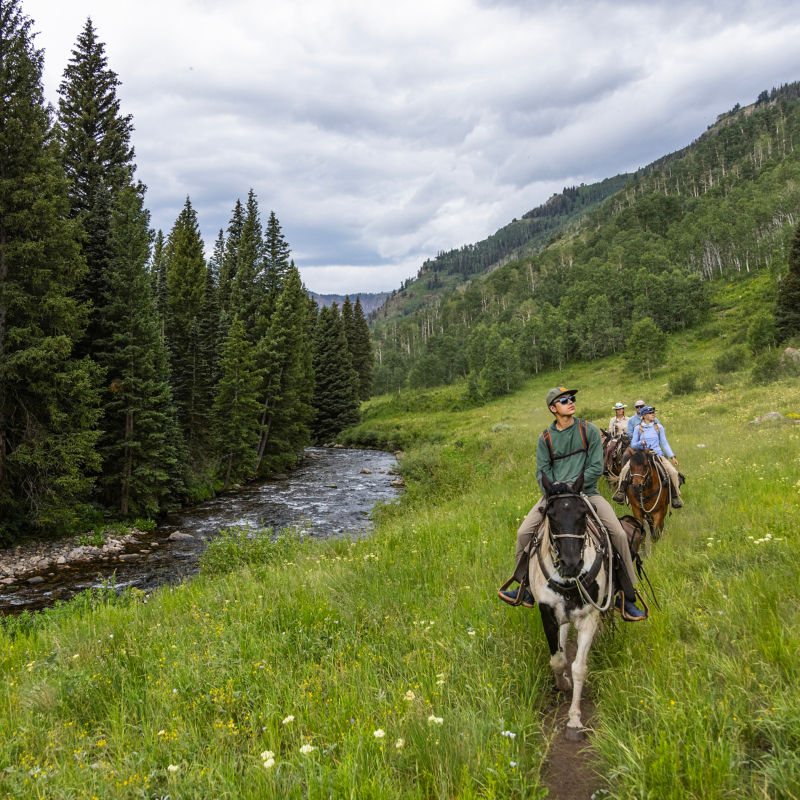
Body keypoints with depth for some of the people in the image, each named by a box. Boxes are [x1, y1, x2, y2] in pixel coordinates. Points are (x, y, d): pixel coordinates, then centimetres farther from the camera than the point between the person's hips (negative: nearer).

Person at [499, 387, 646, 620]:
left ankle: (627, 597, -4)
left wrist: (571, 486, -14)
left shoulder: (589, 431, 2)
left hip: (587, 492, -2)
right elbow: (542, 472, 3)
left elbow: (596, 467, -4)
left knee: (618, 534, -19)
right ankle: (526, 588, 5)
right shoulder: (545, 438, 7)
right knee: (524, 533, -13)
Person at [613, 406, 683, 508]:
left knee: (673, 472, -19)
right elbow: (632, 445, 6)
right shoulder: (638, 428, 5)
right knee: (624, 470, -20)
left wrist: (672, 456, 0)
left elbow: (665, 443, 9)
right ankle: (621, 492, -8)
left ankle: (675, 497, -4)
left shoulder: (659, 427, 7)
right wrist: (640, 443, -16)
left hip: (658, 454, 0)